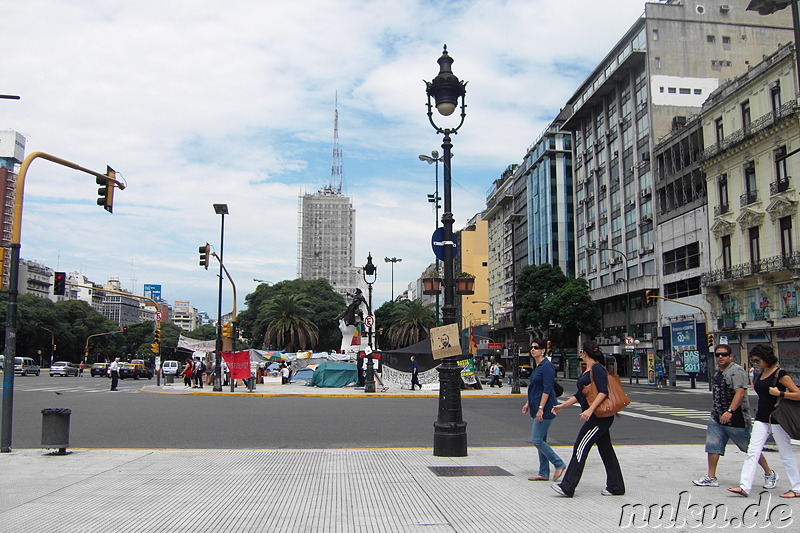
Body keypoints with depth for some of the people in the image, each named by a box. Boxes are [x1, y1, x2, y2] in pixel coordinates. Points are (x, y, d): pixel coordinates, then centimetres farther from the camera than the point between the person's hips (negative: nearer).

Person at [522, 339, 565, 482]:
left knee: (537, 440, -8)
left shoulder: (547, 366, -14)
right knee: (541, 441, 11)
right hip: (538, 409, 10)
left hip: (545, 410, -10)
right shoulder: (538, 367, 15)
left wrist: (540, 409, -23)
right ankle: (543, 473, 17)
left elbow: (547, 389, -20)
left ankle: (559, 464, 5)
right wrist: (528, 403, 23)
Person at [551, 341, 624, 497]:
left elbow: (603, 392, -22)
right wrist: (562, 405, 18)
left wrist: (590, 410, -29)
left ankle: (567, 487, -6)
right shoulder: (587, 371, 17)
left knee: (580, 448, -8)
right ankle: (616, 487, 18)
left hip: (599, 417, -10)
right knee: (606, 450, 12)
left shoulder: (597, 369, -13)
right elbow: (580, 395, 21)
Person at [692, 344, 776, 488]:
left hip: (736, 419, -8)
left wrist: (730, 411, -33)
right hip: (716, 417, 8)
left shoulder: (737, 371, -15)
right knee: (712, 447, 3)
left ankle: (769, 474, 23)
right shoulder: (718, 372, 15)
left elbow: (740, 393, -25)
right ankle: (711, 478, 9)